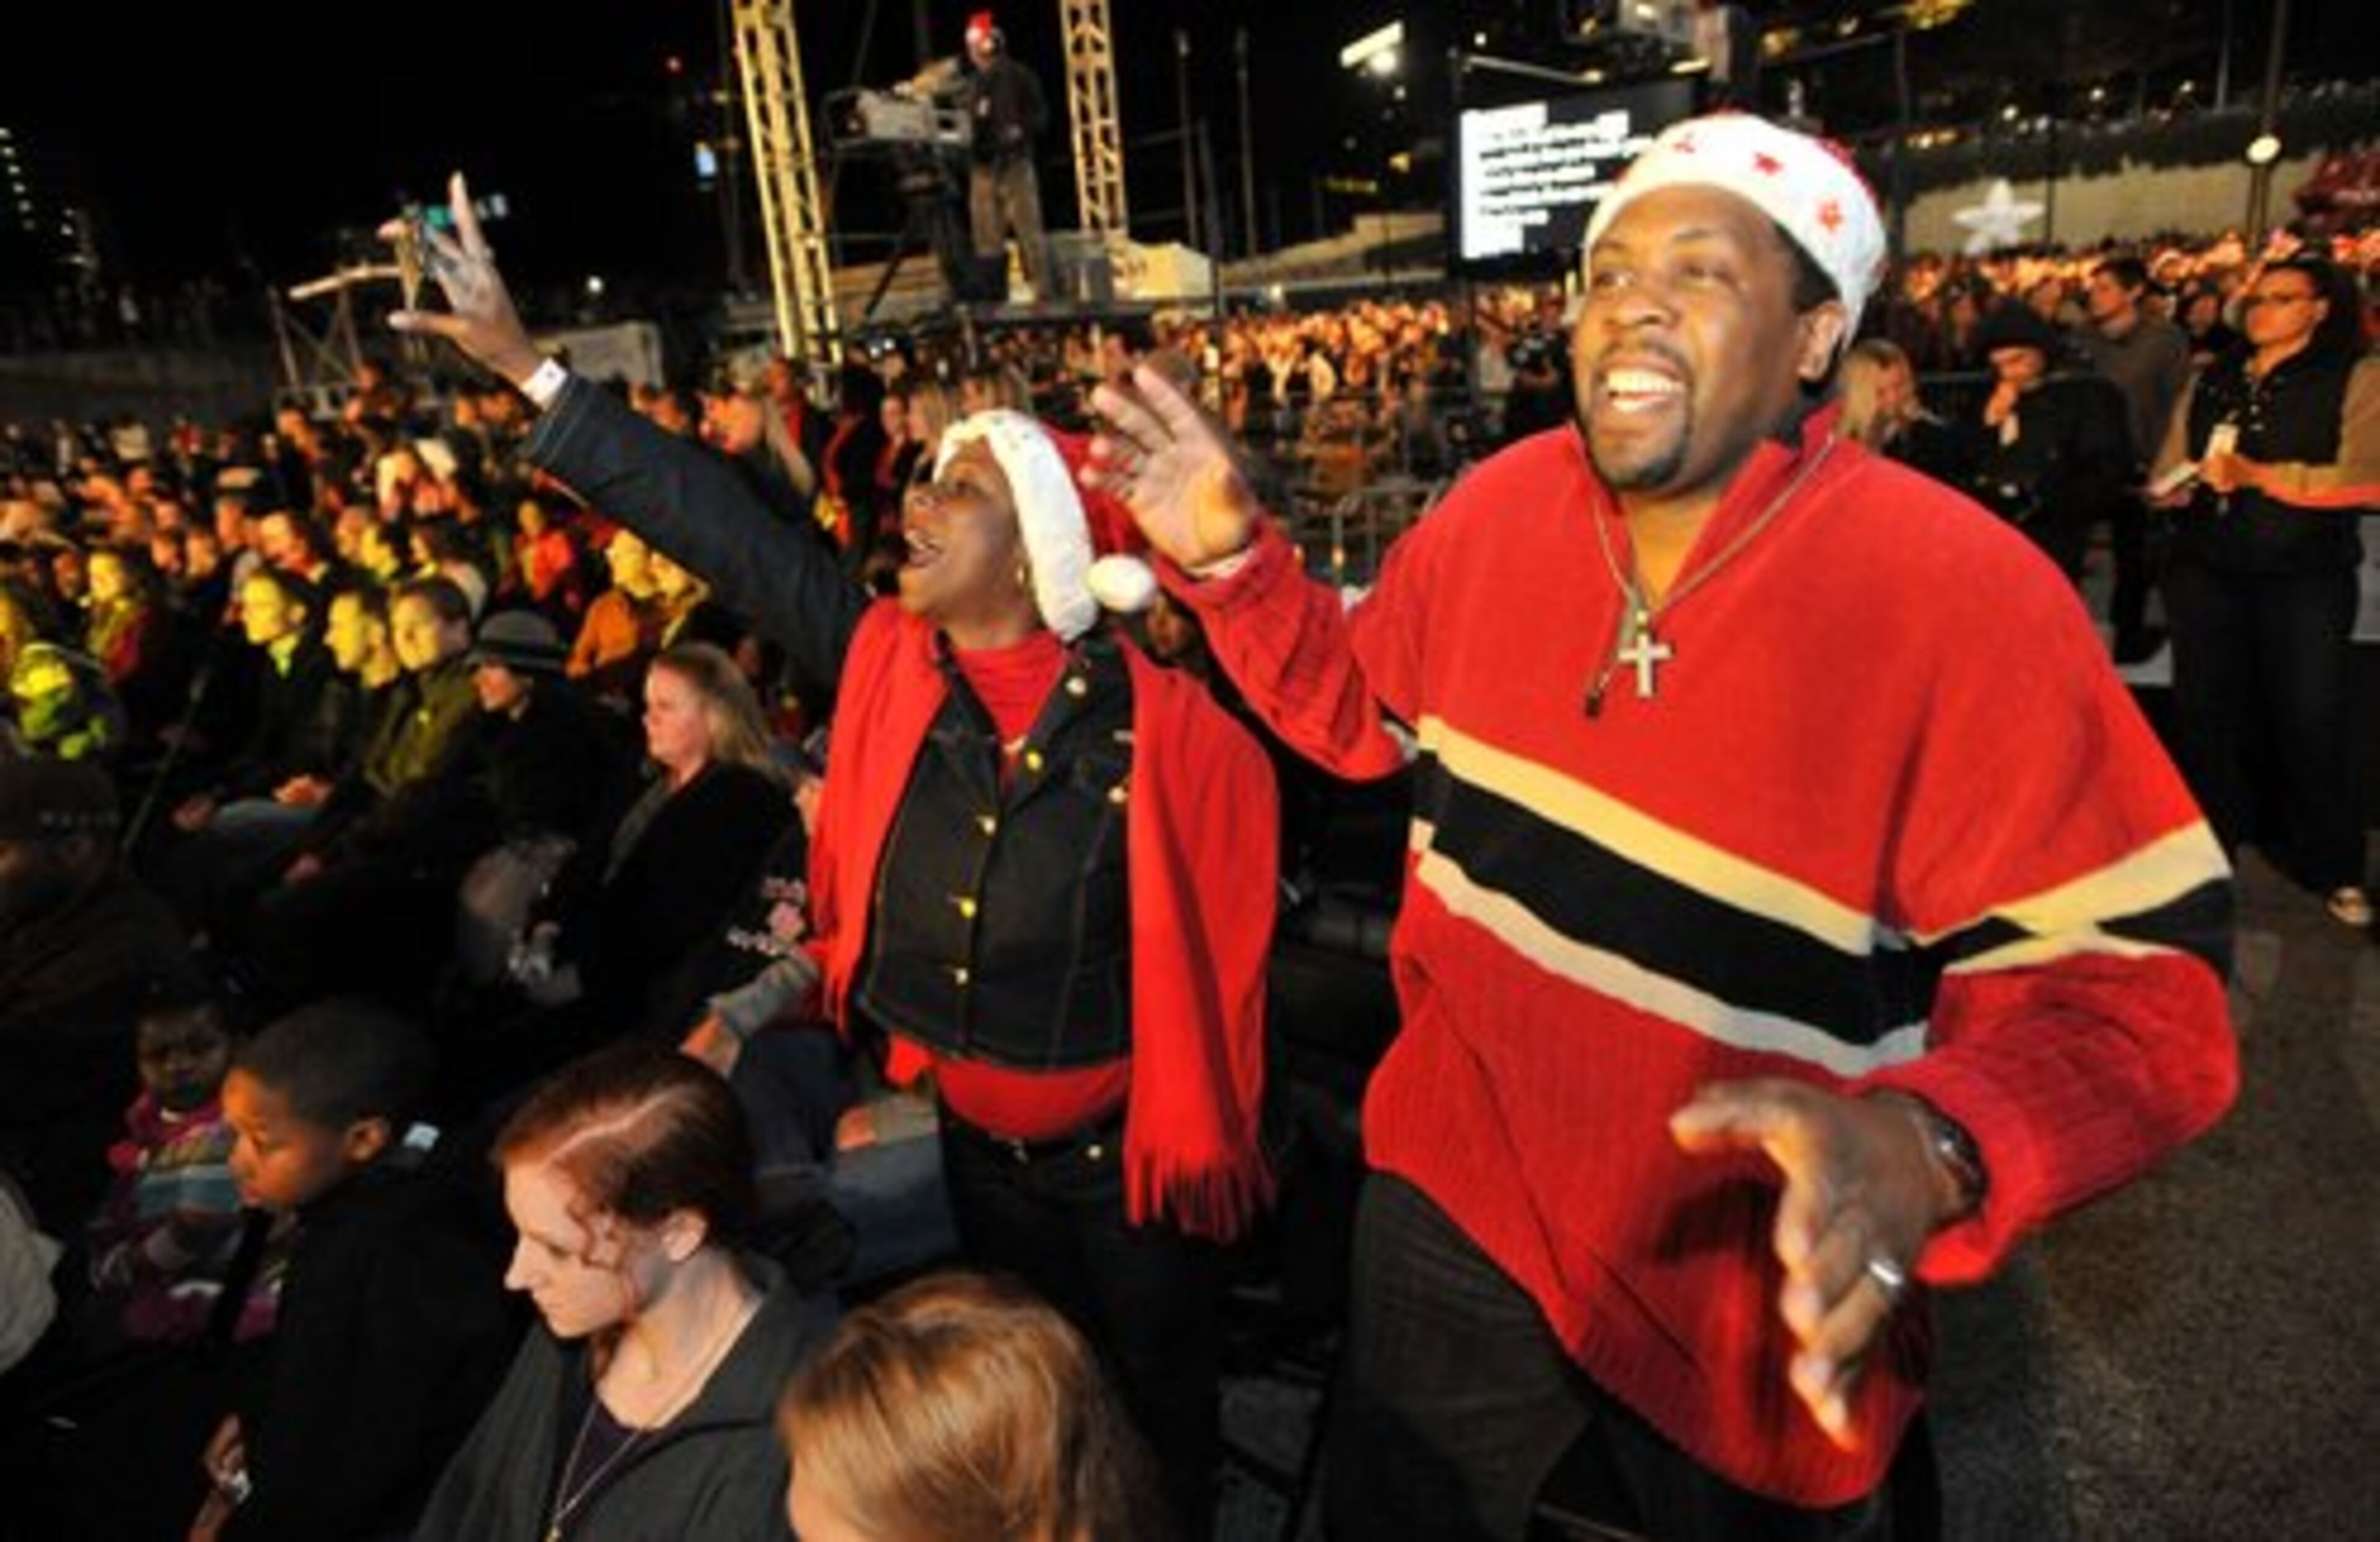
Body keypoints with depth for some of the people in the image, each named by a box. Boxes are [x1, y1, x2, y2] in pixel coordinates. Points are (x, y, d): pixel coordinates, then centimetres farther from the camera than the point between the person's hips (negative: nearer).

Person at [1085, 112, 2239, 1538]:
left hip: (1768, 1304, -3)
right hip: (1459, 1198, 4)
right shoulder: (1497, 510, -8)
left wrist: (1931, 1144, -41)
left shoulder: (1966, 596, -23)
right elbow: (1359, 711, 7)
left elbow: (2137, 985, -21)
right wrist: (1232, 558, -8)